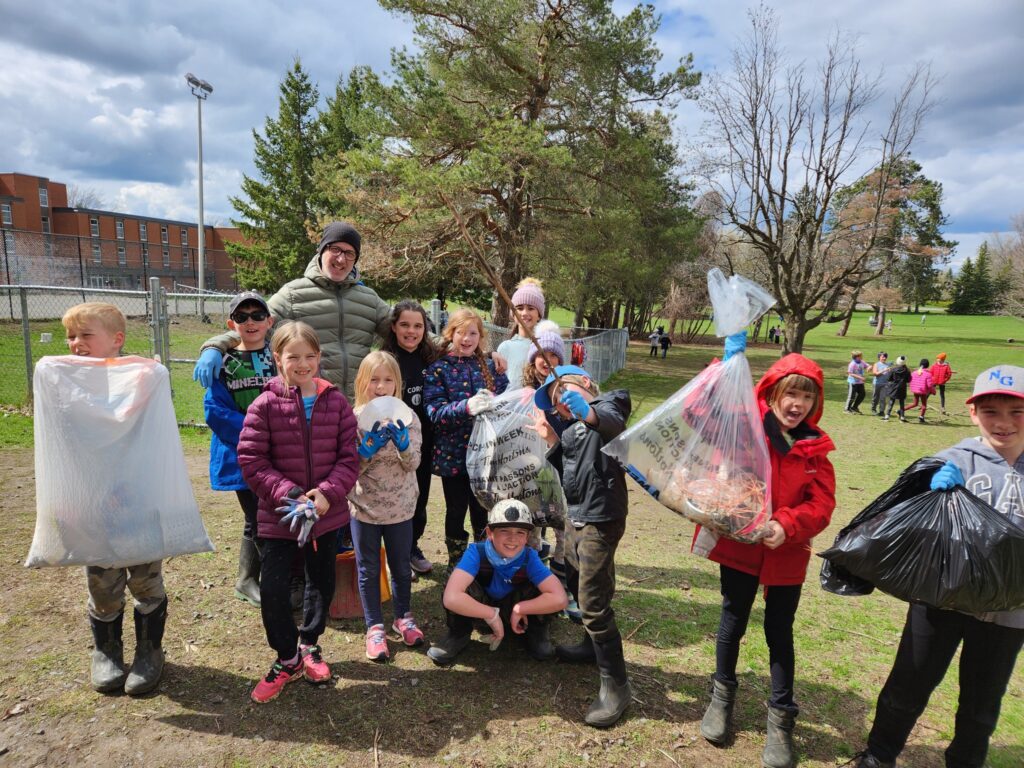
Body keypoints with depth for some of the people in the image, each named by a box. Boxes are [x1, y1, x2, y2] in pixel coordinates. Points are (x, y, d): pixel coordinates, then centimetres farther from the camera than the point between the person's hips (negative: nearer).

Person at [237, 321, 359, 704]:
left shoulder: (336, 401, -4)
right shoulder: (266, 404, -10)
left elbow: (349, 456, -3)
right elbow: (250, 460, -11)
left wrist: (328, 493, -18)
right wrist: (288, 494, -21)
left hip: (328, 512, 3)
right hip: (278, 514, -2)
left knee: (322, 582, 17)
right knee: (272, 588, 1)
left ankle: (309, 643, 43)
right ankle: (287, 658, 25)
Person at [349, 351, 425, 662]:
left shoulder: (406, 417, -6)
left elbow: (413, 463, -10)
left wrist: (402, 443, -30)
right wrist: (368, 447, -27)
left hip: (400, 507, 1)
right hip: (363, 507, -1)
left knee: (401, 566, 16)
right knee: (369, 570, 11)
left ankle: (403, 617, 37)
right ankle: (375, 627, 27)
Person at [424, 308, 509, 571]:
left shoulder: (490, 366, 7)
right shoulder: (438, 369, -3)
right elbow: (434, 411, -13)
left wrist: (494, 403, -19)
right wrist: (466, 407, -30)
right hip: (453, 454, -2)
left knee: (482, 510, 12)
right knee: (456, 511, 10)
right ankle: (456, 563, 29)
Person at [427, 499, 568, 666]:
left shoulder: (529, 557, -26)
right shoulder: (476, 552, -31)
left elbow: (560, 599, -35)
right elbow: (451, 598, -44)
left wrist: (519, 609, -31)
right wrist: (492, 614, -36)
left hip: (513, 612, 1)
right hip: (480, 610, -1)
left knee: (541, 588, -30)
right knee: (463, 585, -33)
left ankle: (536, 633, 2)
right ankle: (458, 634, -4)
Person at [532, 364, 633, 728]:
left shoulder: (606, 404, -9)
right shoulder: (573, 429, 16)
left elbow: (614, 422, -34)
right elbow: (567, 473, 15)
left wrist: (590, 414, -55)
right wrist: (551, 441, 5)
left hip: (599, 521, -9)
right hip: (575, 519, 9)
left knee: (594, 605, -6)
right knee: (577, 586, 23)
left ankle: (615, 685, 8)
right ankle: (593, 646, 45)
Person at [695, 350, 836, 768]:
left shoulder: (814, 447, -2)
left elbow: (822, 504, -7)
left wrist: (786, 527, -24)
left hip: (786, 556, 2)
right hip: (738, 547, -2)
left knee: (779, 633, 14)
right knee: (733, 621, 16)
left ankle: (781, 718, 32)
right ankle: (722, 695, 39)